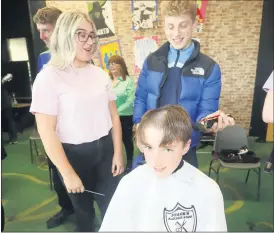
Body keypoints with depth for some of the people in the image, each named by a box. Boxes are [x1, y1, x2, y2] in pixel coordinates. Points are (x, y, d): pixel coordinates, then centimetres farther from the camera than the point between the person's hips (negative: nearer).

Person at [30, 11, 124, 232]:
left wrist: (118, 153, 5)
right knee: (84, 209, 18)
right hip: (74, 154, -3)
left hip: (105, 149, 4)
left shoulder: (100, 74, 2)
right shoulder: (48, 77, -13)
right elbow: (46, 131, -14)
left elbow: (113, 115, 7)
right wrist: (68, 173, -12)